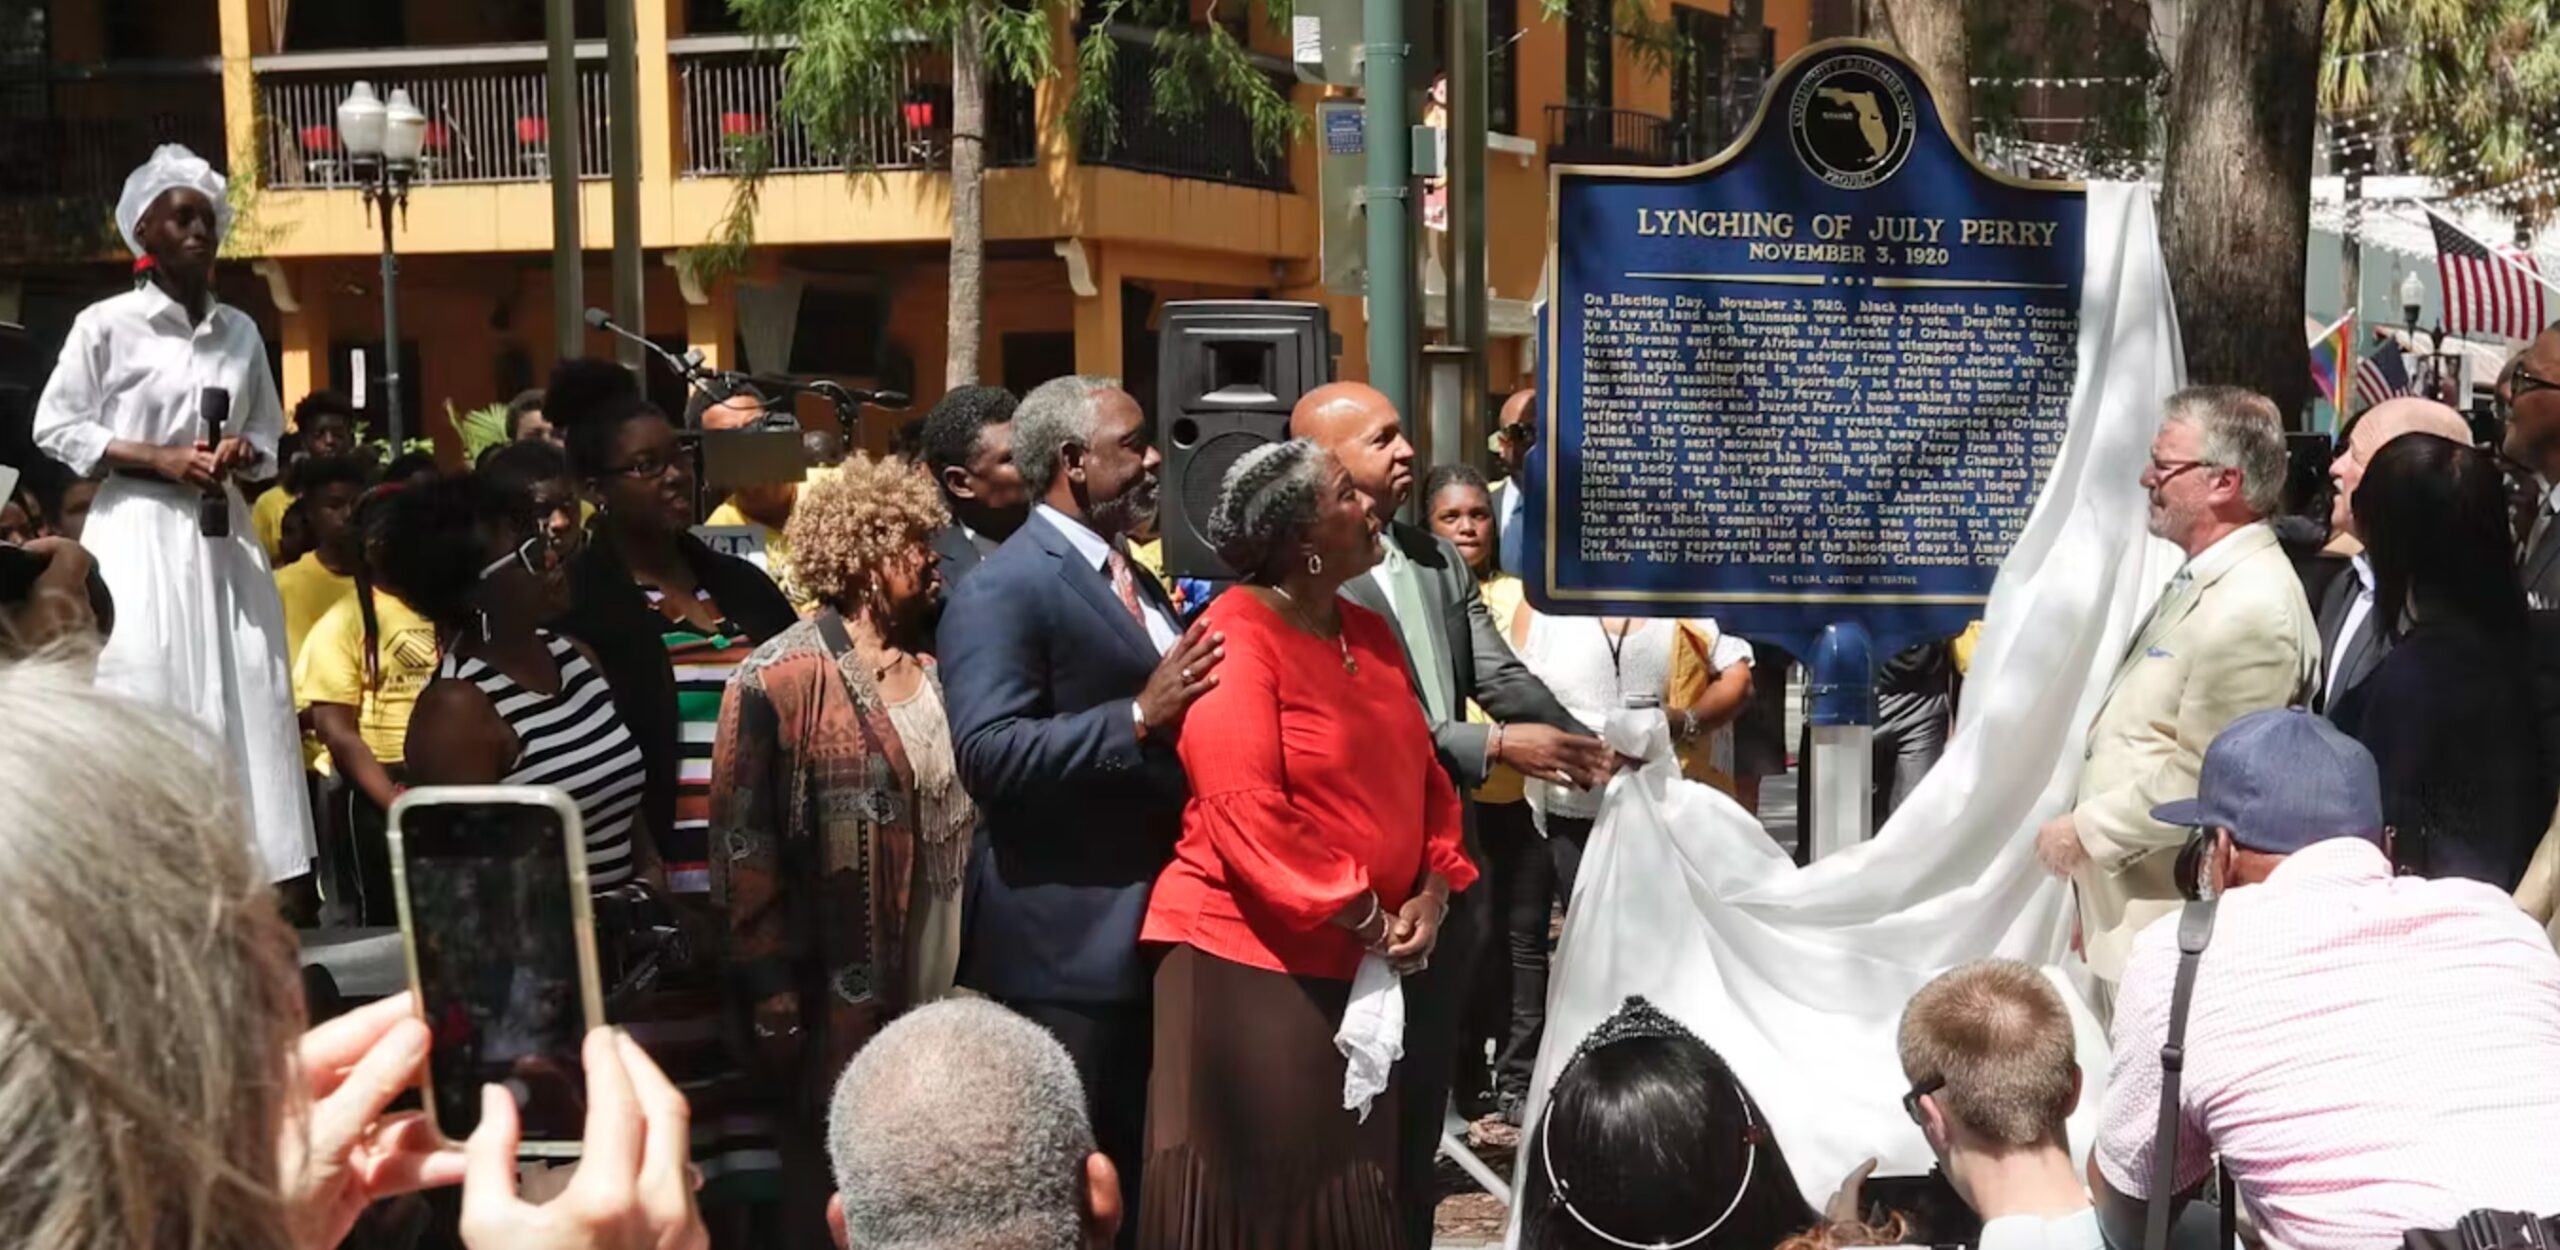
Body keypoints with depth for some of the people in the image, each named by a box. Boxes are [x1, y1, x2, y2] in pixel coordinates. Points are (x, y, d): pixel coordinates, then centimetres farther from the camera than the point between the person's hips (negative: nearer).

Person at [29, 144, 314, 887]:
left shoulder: (240, 332, 11)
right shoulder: (106, 324, -3)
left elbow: (268, 435, 19)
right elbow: (56, 428, -4)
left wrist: (244, 453, -4)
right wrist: (161, 460, -13)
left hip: (222, 533, 5)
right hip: (139, 535, -5)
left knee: (244, 700, 1)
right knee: (150, 706, -8)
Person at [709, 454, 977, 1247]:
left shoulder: (938, 668, 10)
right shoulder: (780, 678, -11)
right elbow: (744, 844, -12)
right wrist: (770, 989, -14)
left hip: (944, 982, 6)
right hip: (840, 995, -6)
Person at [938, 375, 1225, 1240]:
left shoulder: (1133, 579, 16)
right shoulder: (1003, 589, -13)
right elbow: (988, 754, -25)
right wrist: (1137, 716, -28)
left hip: (1151, 933, 9)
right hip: (1067, 944, -9)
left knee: (1144, 1182, 16)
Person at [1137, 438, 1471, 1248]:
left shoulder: (1370, 634, 11)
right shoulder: (1236, 639, -14)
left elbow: (1423, 776, 14)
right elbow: (1245, 814, -21)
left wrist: (1432, 893, -2)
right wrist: (1365, 920, -16)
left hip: (1364, 965, 8)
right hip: (1252, 955, -7)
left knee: (1348, 1184, 12)